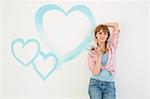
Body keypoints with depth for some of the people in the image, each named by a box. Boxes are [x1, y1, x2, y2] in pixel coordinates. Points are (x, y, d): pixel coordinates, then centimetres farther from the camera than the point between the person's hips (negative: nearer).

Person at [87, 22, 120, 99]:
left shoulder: (111, 47, 7)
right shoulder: (92, 53, 4)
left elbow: (116, 25, 7)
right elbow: (95, 72, -8)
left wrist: (101, 25, 14)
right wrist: (99, 55, -13)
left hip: (109, 85, 1)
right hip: (95, 84, -1)